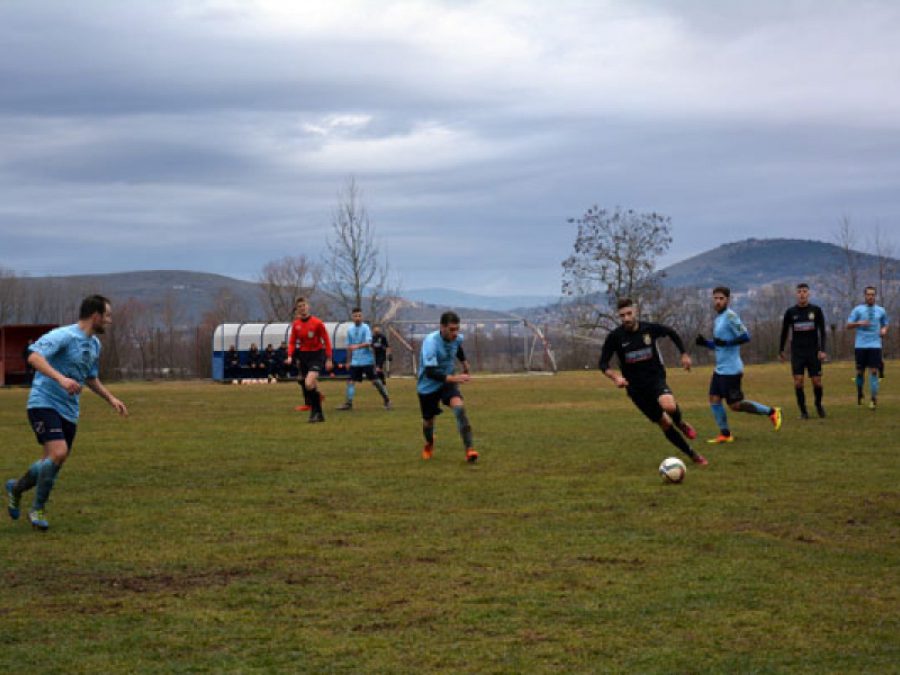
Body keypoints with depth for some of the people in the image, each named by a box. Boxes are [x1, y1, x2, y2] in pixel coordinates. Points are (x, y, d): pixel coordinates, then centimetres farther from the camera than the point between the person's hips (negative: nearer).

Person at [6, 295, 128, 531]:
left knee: (54, 462, 10)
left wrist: (111, 399, 20)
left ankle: (16, 489, 38)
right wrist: (61, 378, -40)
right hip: (44, 403, -8)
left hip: (69, 411, 8)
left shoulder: (94, 344, 13)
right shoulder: (64, 336, -15)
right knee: (58, 453, -22)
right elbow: (34, 356, -29)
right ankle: (37, 509, -4)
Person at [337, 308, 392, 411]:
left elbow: (368, 343, -19)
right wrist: (349, 360, 18)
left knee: (374, 380, -1)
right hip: (355, 361, 5)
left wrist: (357, 346, -35)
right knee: (351, 381, -3)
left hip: (367, 360, -4)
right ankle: (348, 403, -1)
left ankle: (387, 400, 11)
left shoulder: (365, 328, -6)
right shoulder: (350, 330, 9)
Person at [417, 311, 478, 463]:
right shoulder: (430, 342, -30)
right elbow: (430, 372, -37)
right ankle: (429, 444, 50)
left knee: (459, 406, -26)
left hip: (447, 382, 3)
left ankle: (469, 450, -29)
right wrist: (453, 378, -46)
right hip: (428, 386, -3)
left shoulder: (457, 338, -11)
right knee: (428, 420, 12)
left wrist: (464, 362, 22)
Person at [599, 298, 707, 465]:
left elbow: (671, 333, 14)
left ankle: (681, 424, 3)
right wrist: (615, 377, -25)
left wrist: (684, 354, 12)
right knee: (665, 424, 3)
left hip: (656, 378, -1)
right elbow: (603, 364, -7)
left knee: (669, 406, -33)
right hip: (635, 387, 1)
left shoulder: (650, 328, -6)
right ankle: (693, 455, 20)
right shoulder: (615, 337, -10)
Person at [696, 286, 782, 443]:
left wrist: (726, 342, -25)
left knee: (735, 405, -4)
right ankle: (725, 434, 11)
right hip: (719, 369, 9)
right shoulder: (718, 318, 15)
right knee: (714, 399, 4)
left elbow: (745, 336, -21)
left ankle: (771, 412, 8)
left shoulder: (730, 316, -14)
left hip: (731, 370, -9)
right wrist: (705, 343, 9)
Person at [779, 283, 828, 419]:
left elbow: (822, 331, 1)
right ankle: (803, 411, 0)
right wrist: (781, 350, 14)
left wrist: (822, 350, -9)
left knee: (817, 382, -1)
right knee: (798, 381, -10)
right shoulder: (790, 312, 3)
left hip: (813, 352, 0)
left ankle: (818, 405, 26)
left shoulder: (816, 310, 1)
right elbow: (784, 332, 12)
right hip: (797, 352, 0)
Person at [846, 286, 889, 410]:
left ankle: (873, 398, -9)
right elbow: (849, 325, 2)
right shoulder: (858, 309, 3)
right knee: (860, 371, 6)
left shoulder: (881, 311, 9)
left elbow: (885, 324, 22)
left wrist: (884, 330, -1)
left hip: (875, 345, 0)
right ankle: (859, 393, 29)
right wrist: (859, 323, -16)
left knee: (874, 371, -8)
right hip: (860, 345, 0)